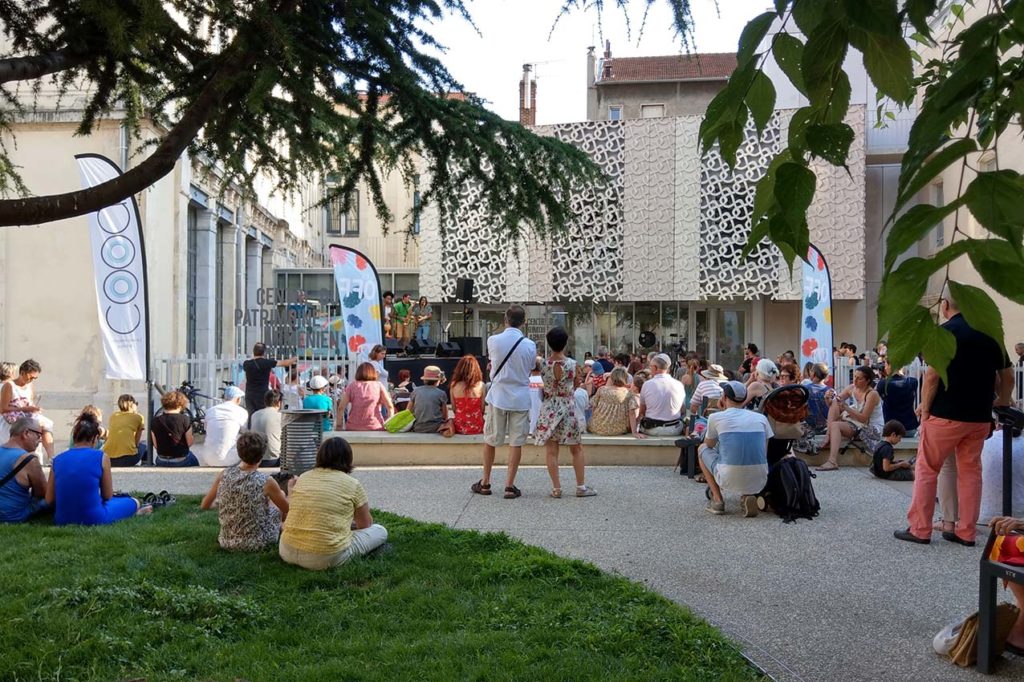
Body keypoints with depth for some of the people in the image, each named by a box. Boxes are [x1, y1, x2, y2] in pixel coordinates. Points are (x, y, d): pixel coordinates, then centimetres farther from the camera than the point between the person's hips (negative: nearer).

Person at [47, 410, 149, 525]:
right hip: (94, 519, -5)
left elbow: (49, 500, 2)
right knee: (134, 502, 23)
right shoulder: (101, 457, -6)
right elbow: (108, 496, 0)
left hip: (62, 520, 5)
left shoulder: (57, 460, 3)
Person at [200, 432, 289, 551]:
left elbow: (204, 506, 3)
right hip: (258, 543, -4)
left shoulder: (222, 475, -12)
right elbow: (288, 509, -6)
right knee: (280, 498, 18)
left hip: (227, 543, 4)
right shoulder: (266, 482, -21)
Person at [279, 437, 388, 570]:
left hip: (287, 553, 5)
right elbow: (366, 524, 11)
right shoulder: (353, 484, -2)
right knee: (380, 531, 12)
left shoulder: (302, 478, 10)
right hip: (326, 558, -4)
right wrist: (351, 523, 36)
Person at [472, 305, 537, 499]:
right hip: (520, 398, 0)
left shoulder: (493, 340, -8)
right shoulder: (530, 345, -8)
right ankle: (510, 486, 8)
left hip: (498, 396, 1)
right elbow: (531, 368, 5)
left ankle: (485, 483, 22)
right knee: (516, 442, 5)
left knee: (490, 440, 13)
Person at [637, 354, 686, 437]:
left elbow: (642, 412, 3)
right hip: (674, 430, 2)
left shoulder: (647, 384, -6)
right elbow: (682, 411, 8)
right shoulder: (679, 385, -2)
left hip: (652, 430, -2)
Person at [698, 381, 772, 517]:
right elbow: (764, 454, 19)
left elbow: (709, 445, 22)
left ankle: (717, 500, 15)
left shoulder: (715, 417, 3)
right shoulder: (761, 418, 11)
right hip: (759, 482, 3)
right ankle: (748, 496, 9)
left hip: (730, 480, -3)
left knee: (702, 449, 24)